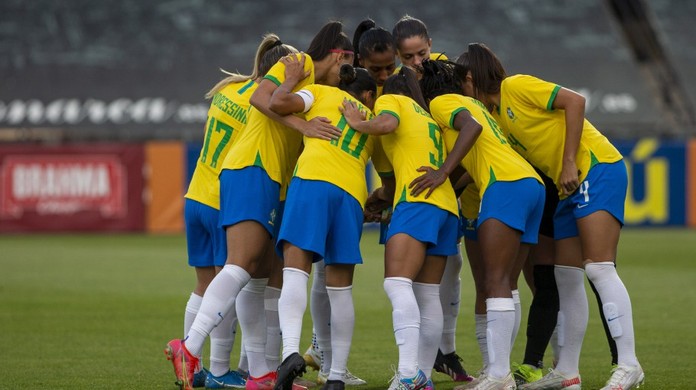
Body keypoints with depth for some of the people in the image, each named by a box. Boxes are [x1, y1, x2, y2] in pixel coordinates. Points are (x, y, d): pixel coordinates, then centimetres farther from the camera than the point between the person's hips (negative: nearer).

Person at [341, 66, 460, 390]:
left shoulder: (390, 99, 12)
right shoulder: (427, 117, 32)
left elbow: (387, 123, -12)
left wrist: (358, 123, 6)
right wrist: (383, 194, 31)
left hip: (418, 202, -8)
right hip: (447, 206, 8)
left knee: (397, 283, -18)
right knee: (428, 294, 8)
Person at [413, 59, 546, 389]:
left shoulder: (441, 102, 6)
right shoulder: (470, 103, 31)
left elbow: (471, 126, -16)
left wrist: (444, 171, -20)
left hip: (506, 185, -9)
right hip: (532, 184, 9)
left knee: (496, 282, -14)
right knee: (502, 284, 7)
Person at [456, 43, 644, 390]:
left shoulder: (516, 87, -6)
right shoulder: (495, 115, 19)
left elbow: (574, 100, -15)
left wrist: (569, 162, -19)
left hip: (597, 169, -10)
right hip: (570, 189, 10)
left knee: (598, 268, -18)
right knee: (566, 276, 9)